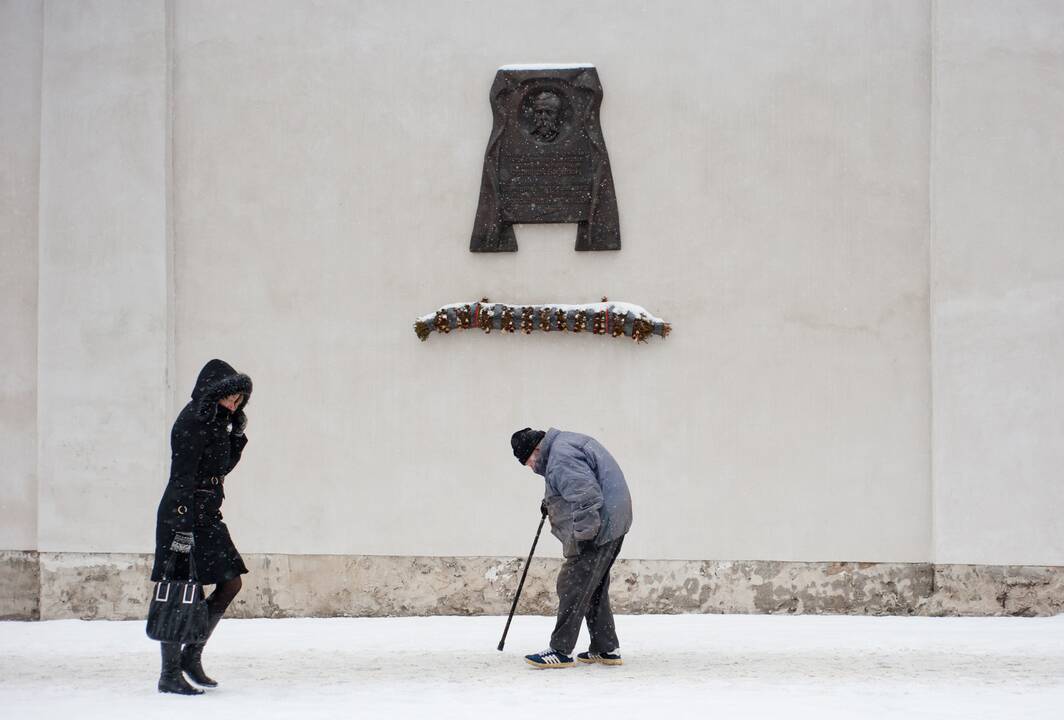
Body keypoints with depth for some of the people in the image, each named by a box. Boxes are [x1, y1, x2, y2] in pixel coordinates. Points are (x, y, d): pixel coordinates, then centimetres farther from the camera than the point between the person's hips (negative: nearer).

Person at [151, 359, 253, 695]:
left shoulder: (215, 421, 12)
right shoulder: (192, 423, -15)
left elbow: (223, 466, 22)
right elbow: (182, 479, -20)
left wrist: (237, 433, 7)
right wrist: (184, 528, -25)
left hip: (207, 516, 10)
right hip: (183, 515, -10)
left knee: (231, 583, 8)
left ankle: (192, 655, 17)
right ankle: (170, 674, -1)